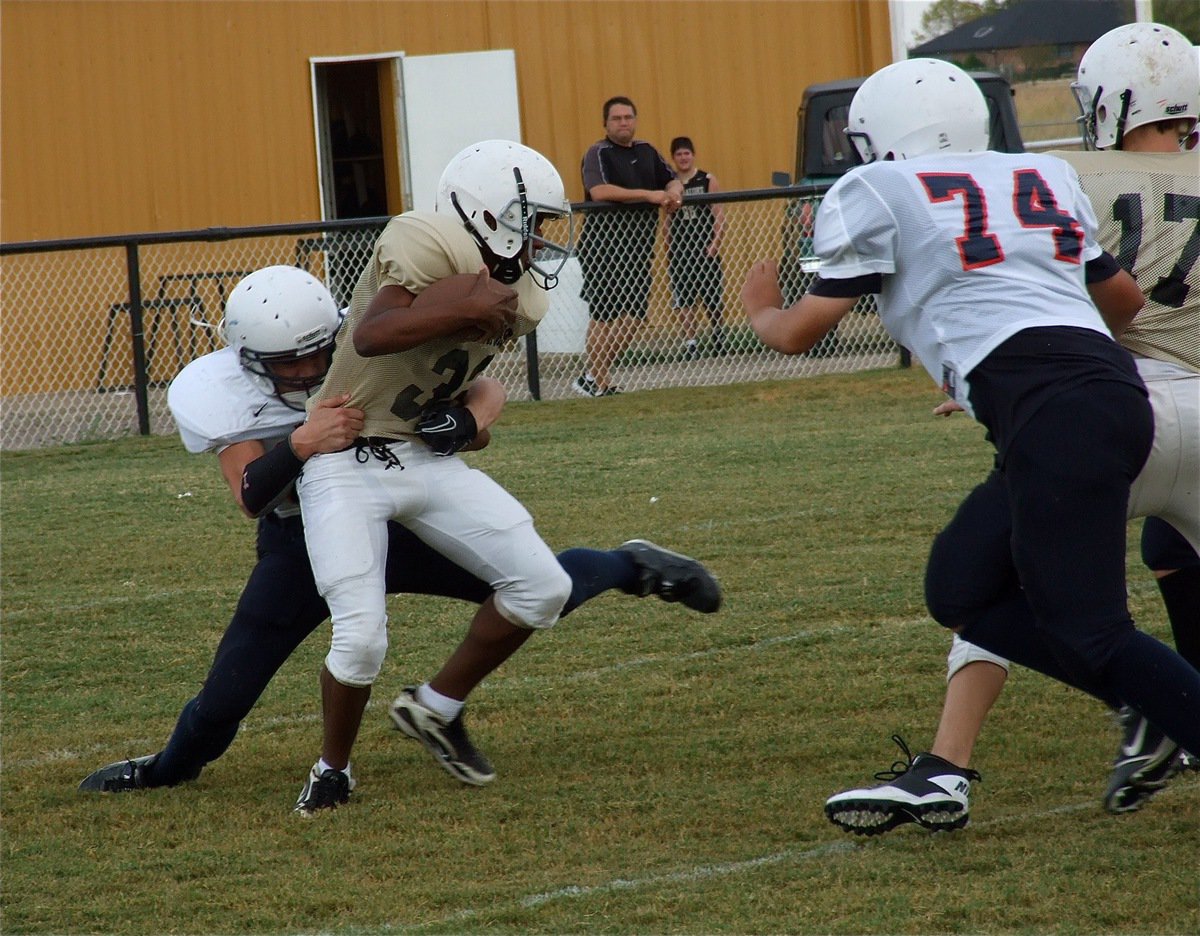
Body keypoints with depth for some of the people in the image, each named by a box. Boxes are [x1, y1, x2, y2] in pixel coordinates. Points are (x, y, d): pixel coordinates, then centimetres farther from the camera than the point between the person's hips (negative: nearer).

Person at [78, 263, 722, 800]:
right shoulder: (220, 391, -24)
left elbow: (481, 386, -13)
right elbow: (250, 498, -37)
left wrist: (471, 417, -38)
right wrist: (301, 445, -56)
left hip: (391, 516, 0)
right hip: (301, 542, 0)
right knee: (230, 690, -4)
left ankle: (631, 566, 24)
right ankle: (171, 768, 30)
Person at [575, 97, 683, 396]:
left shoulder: (646, 152, 15)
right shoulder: (599, 153, -6)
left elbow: (672, 180, 19)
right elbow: (599, 191, -22)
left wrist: (674, 193, -8)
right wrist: (649, 195, -24)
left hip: (638, 245, 7)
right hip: (603, 245, -7)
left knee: (634, 316, 3)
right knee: (604, 316, -4)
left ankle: (594, 376, 12)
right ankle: (599, 381, 4)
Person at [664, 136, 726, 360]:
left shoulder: (708, 181, 0)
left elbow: (719, 215, -2)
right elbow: (666, 221, 9)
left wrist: (715, 243, -13)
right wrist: (667, 250, 4)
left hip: (705, 248, -2)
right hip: (679, 249, 2)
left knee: (713, 298, 4)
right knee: (683, 301, 0)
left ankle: (719, 334, 24)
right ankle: (690, 343, 6)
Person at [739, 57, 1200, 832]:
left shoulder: (877, 195, 8)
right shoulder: (1044, 180, 25)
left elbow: (799, 334, 11)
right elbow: (1124, 299, 35)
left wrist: (760, 309, 34)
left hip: (1052, 411, -8)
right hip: (1112, 385, 8)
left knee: (1086, 632, -8)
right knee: (962, 592, 17)